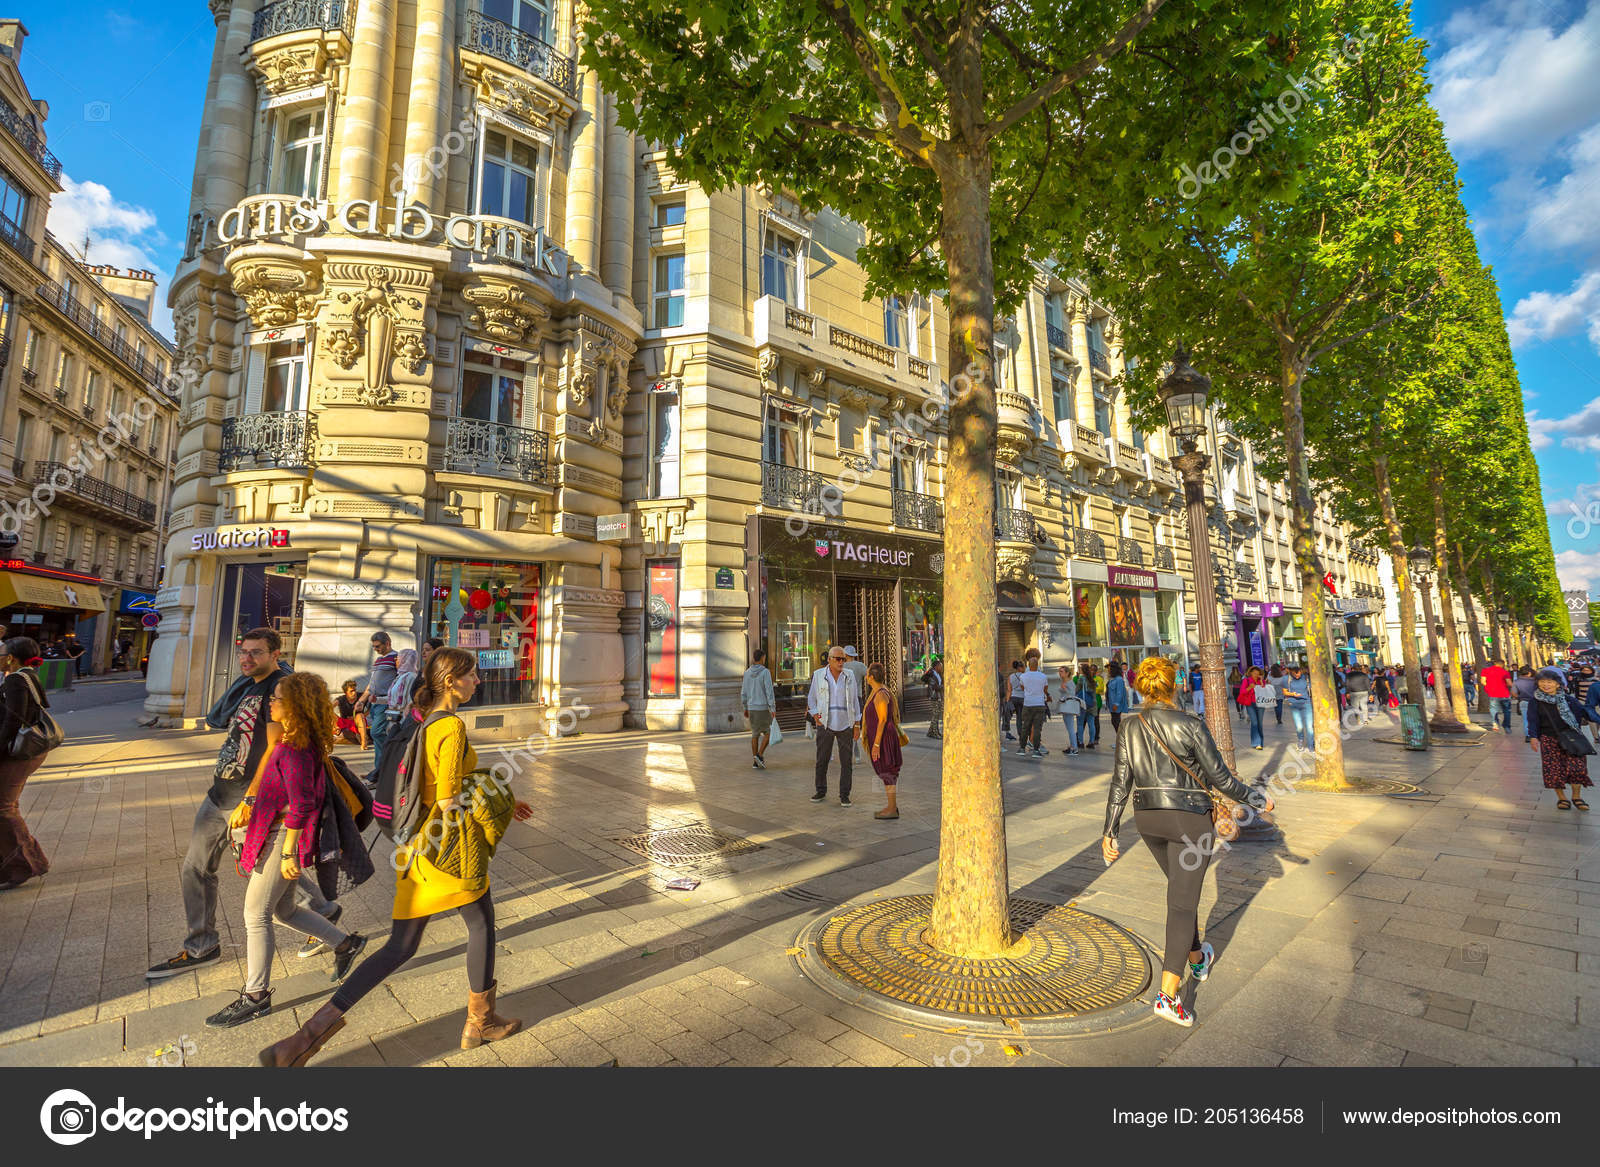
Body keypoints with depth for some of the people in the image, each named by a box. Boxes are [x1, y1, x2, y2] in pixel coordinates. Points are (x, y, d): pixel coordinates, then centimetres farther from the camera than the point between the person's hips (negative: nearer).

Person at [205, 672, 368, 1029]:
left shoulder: (294, 748, -23)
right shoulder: (291, 739, 8)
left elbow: (300, 804, -24)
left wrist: (287, 851, -20)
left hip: (284, 837, -10)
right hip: (279, 834, 10)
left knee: (256, 915, 3)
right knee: (283, 909, 20)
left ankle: (256, 996, 18)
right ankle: (345, 943, 30)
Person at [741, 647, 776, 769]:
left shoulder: (747, 672, 4)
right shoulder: (765, 672, -14)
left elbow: (744, 692, 8)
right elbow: (769, 691, -17)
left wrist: (745, 708, 17)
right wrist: (773, 709, -14)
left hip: (752, 708, 6)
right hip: (763, 708, -6)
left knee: (755, 734, 12)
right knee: (768, 732, 8)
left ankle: (755, 762, 10)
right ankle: (759, 755, -6)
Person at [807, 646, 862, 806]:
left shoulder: (849, 675, 1)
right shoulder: (818, 675, -2)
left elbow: (855, 700, 5)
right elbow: (812, 698, 8)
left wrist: (857, 724, 3)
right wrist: (815, 717, -5)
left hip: (845, 725, 1)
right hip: (825, 724, 0)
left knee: (846, 761, 2)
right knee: (821, 760, 6)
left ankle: (844, 795, 12)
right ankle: (821, 792, 21)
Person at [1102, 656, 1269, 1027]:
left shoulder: (1130, 730, -2)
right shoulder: (1190, 726, -14)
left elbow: (1120, 784, -1)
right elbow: (1219, 777, -9)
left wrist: (1109, 833, 4)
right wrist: (1257, 799, 9)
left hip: (1148, 818, 5)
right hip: (1189, 818, -4)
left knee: (1181, 888, 27)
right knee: (1184, 901, 0)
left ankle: (1197, 959, 46)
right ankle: (1168, 994, -4)